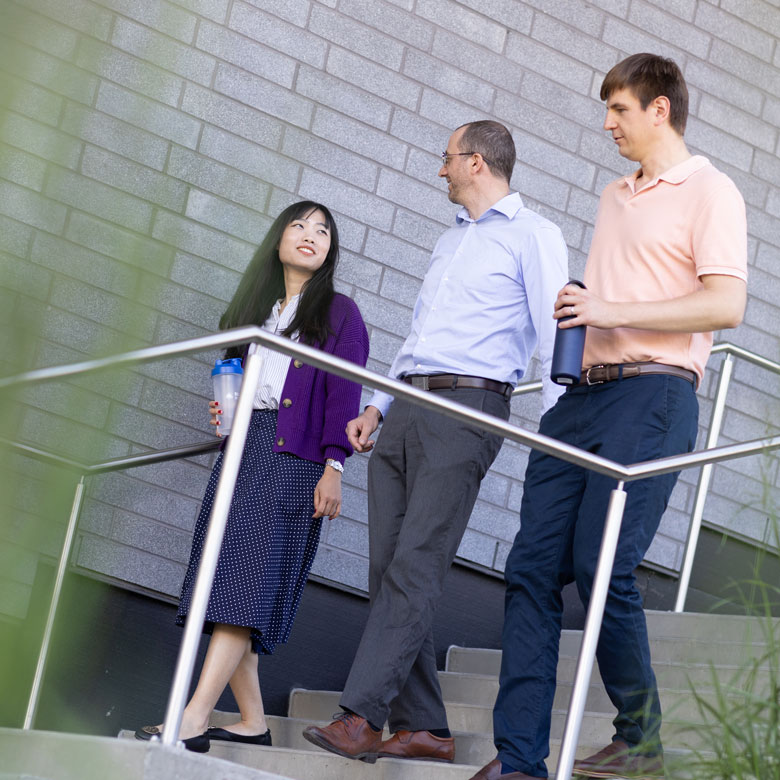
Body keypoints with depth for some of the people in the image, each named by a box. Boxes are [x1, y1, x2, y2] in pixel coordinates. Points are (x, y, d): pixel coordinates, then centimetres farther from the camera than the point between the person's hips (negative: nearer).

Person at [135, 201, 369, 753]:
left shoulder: (338, 313, 6)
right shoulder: (256, 309, 23)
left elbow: (343, 396, -3)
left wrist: (333, 465, -13)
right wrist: (226, 408, 8)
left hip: (294, 456, -7)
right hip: (241, 448, 7)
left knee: (248, 582, -15)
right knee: (224, 578, -2)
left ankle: (193, 720, -24)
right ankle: (252, 723, 1)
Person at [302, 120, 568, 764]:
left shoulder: (533, 235, 1)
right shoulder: (451, 242, 27)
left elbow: (555, 337, -8)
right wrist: (378, 406, 19)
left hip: (467, 408, -8)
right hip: (408, 409, 8)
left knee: (414, 567, -15)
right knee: (388, 570, 1)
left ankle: (361, 716, -21)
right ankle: (424, 728, 3)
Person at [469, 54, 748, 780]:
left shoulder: (708, 191, -1)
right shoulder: (614, 197, 24)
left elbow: (726, 304, -13)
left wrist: (613, 312, -14)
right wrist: (576, 309, 10)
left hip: (651, 395, -8)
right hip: (584, 393, 8)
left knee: (601, 565, -15)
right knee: (531, 567, -3)